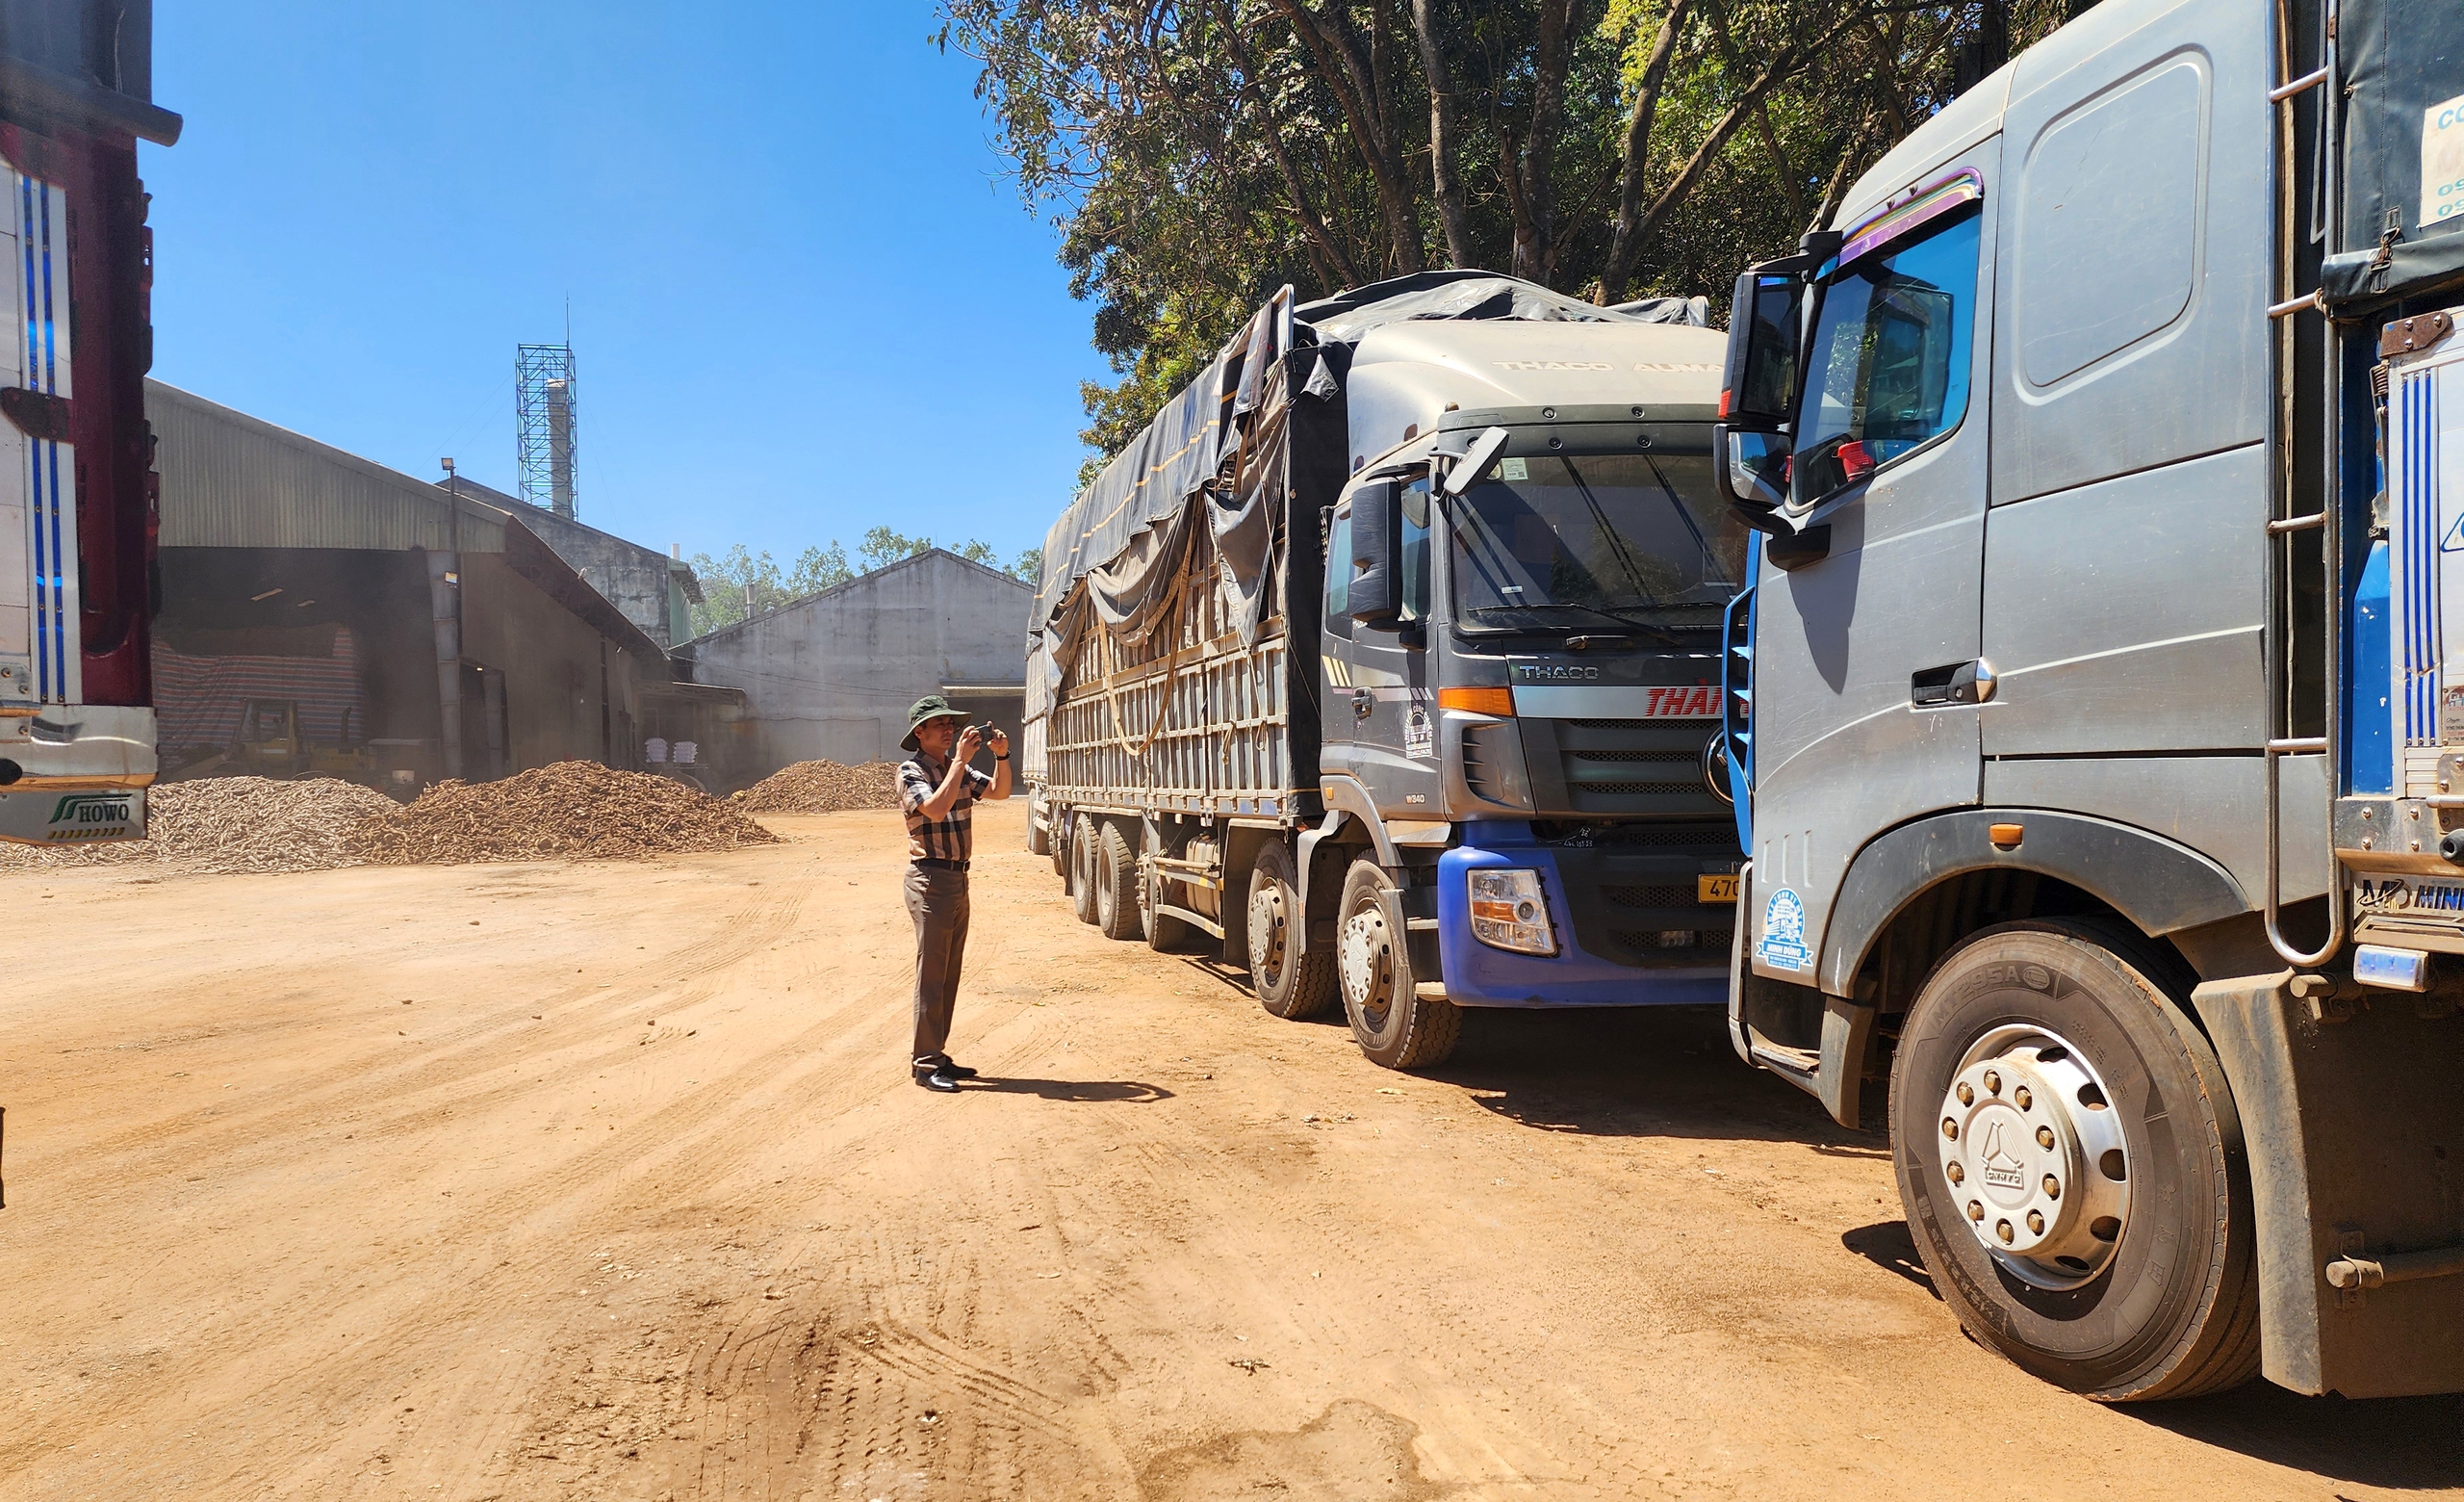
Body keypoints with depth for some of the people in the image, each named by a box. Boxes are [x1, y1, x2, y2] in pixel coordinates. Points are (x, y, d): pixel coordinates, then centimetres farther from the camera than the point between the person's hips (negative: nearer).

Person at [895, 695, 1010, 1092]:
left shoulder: (958, 769, 14)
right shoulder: (911, 772, -9)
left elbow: (1000, 791, 8)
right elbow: (936, 808, -26)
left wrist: (1001, 756, -8)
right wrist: (960, 761, -24)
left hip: (958, 878, 8)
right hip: (931, 878, -8)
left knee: (949, 973, 11)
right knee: (931, 974, -6)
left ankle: (938, 1055, 19)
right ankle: (926, 1064, -2)